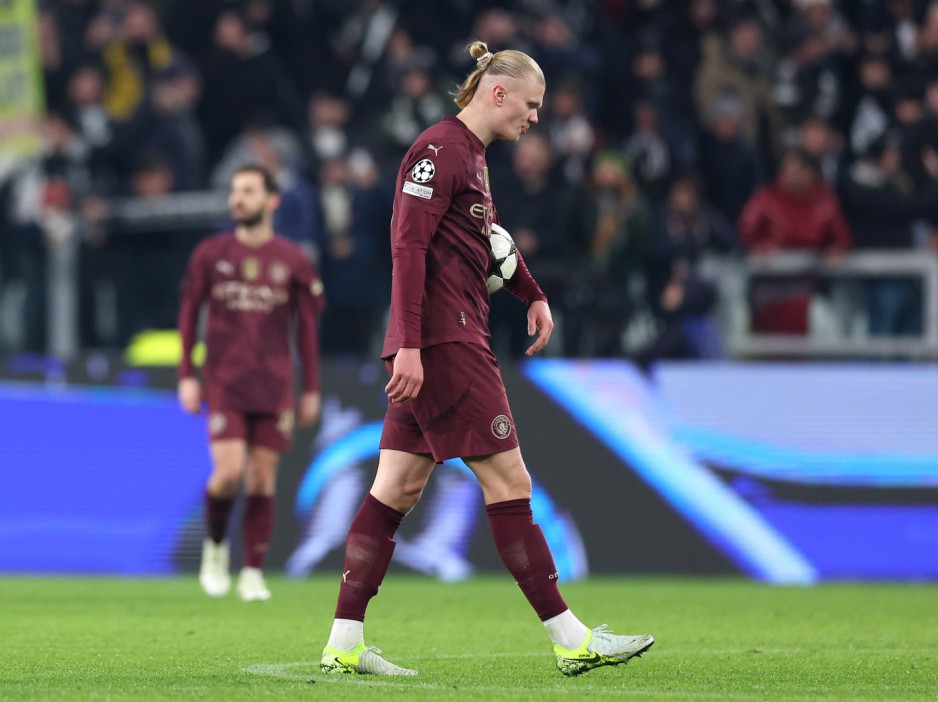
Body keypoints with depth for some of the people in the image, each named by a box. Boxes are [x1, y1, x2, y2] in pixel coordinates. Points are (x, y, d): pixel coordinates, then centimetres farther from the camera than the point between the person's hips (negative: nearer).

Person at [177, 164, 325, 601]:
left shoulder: (293, 262, 4)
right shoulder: (210, 254, 4)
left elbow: (307, 326, 9)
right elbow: (188, 313, 10)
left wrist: (311, 390, 8)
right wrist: (186, 376, 3)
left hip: (274, 385, 1)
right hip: (223, 384, -1)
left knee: (262, 479, -1)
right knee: (228, 471, -14)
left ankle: (253, 574, 7)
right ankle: (215, 546, 14)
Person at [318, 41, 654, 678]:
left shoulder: (471, 153, 19)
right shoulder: (440, 149, -12)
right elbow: (408, 245, -19)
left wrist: (533, 295, 34)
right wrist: (410, 345, -24)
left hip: (453, 341, 10)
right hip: (445, 339, -10)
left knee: (399, 488, 6)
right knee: (508, 479, -7)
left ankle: (344, 644, 5)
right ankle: (570, 639, -5)